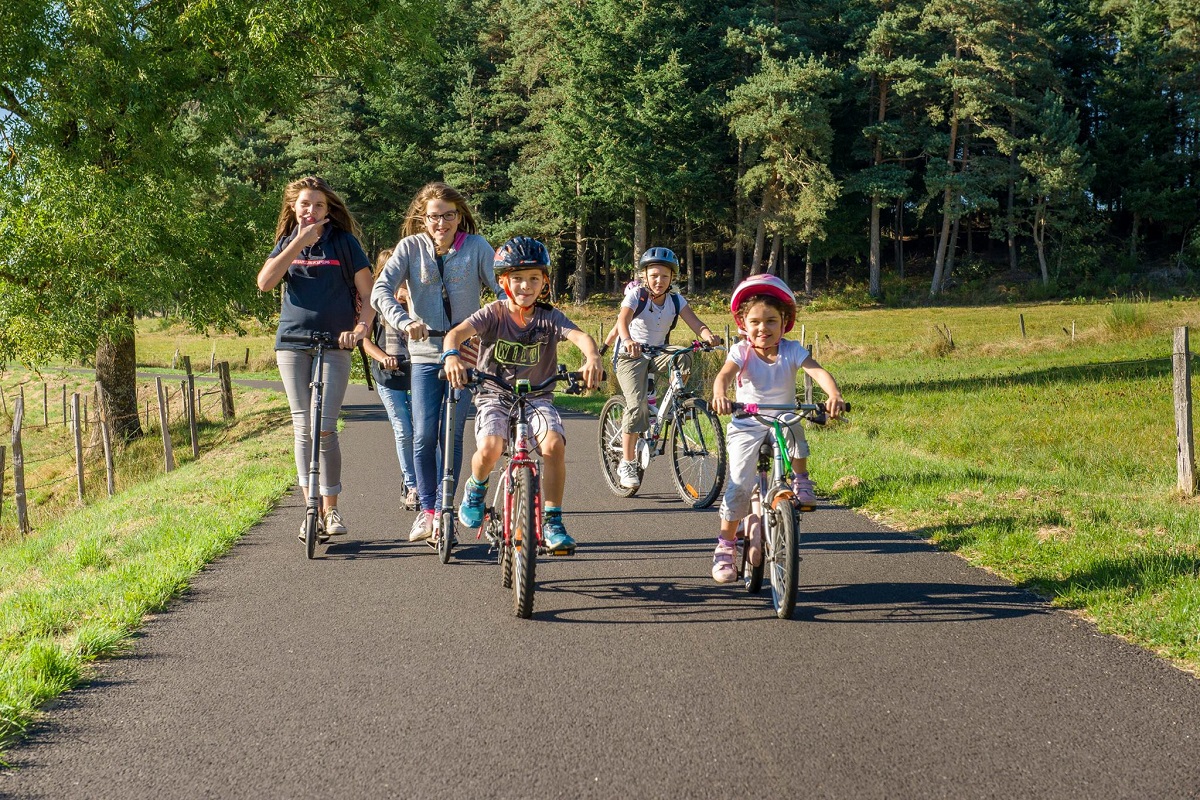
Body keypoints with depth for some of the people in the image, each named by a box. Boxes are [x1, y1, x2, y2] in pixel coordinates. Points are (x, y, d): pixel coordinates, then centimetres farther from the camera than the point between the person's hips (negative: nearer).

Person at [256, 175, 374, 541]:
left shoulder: (344, 242, 3)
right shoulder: (286, 243, 11)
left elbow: (368, 292, 2)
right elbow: (265, 282, -8)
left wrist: (361, 327, -15)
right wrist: (299, 241, -11)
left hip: (333, 345, -3)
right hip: (292, 342, 3)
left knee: (325, 428, -9)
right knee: (303, 428, 4)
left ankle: (330, 508, 2)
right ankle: (311, 507, 10)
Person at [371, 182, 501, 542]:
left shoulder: (476, 247, -2)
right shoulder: (410, 247, -1)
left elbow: (503, 287, -9)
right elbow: (380, 291, -11)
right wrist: (404, 321, -29)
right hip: (425, 354, 1)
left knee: (452, 434, -3)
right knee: (424, 435, -4)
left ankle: (443, 509, 9)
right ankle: (426, 509, 12)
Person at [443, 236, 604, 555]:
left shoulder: (549, 317, -2)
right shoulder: (493, 314, -5)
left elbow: (581, 336, -19)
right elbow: (458, 332, -21)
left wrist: (592, 358, -43)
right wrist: (451, 356, -45)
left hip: (537, 396, 1)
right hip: (494, 395, -1)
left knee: (554, 444, -27)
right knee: (490, 448, -29)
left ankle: (552, 522, -11)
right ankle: (476, 488, 9)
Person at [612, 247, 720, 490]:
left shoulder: (676, 300, 0)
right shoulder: (636, 296, -11)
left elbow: (694, 322, -14)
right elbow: (622, 319, -29)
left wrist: (707, 334, -37)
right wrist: (627, 340, -51)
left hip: (659, 354, 4)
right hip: (632, 355, -4)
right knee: (637, 404, -23)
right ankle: (626, 463, -13)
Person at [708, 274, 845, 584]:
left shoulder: (792, 350, -8)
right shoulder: (741, 351, -10)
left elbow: (818, 371, -24)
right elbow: (724, 374, -29)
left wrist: (834, 395, -45)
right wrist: (720, 395, -54)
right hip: (746, 425, -1)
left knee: (794, 430, -36)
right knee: (739, 485, -14)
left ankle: (801, 481, -9)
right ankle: (725, 547, 3)